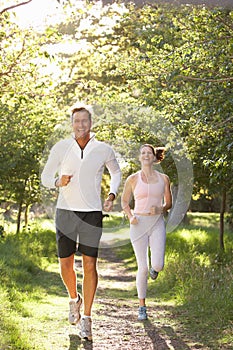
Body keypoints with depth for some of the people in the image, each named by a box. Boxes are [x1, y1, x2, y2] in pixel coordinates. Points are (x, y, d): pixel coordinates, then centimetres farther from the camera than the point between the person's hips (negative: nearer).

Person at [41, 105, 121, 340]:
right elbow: (45, 177, 7)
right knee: (66, 263, 3)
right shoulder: (60, 148, -1)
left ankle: (86, 319, 2)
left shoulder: (104, 150, 0)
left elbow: (116, 172, 20)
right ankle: (74, 298, 34)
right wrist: (58, 182, -15)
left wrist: (111, 196, 5)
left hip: (92, 213, -1)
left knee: (90, 264, -6)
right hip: (66, 211, 1)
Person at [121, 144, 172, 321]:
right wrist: (130, 216, -7)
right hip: (139, 224, -1)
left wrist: (160, 209, -9)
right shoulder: (133, 179, 2)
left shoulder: (163, 178, 5)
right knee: (142, 268, -3)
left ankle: (154, 268, 26)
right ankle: (142, 306, 13)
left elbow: (169, 203, 13)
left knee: (158, 265, -14)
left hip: (157, 223, 1)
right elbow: (124, 202, 11)